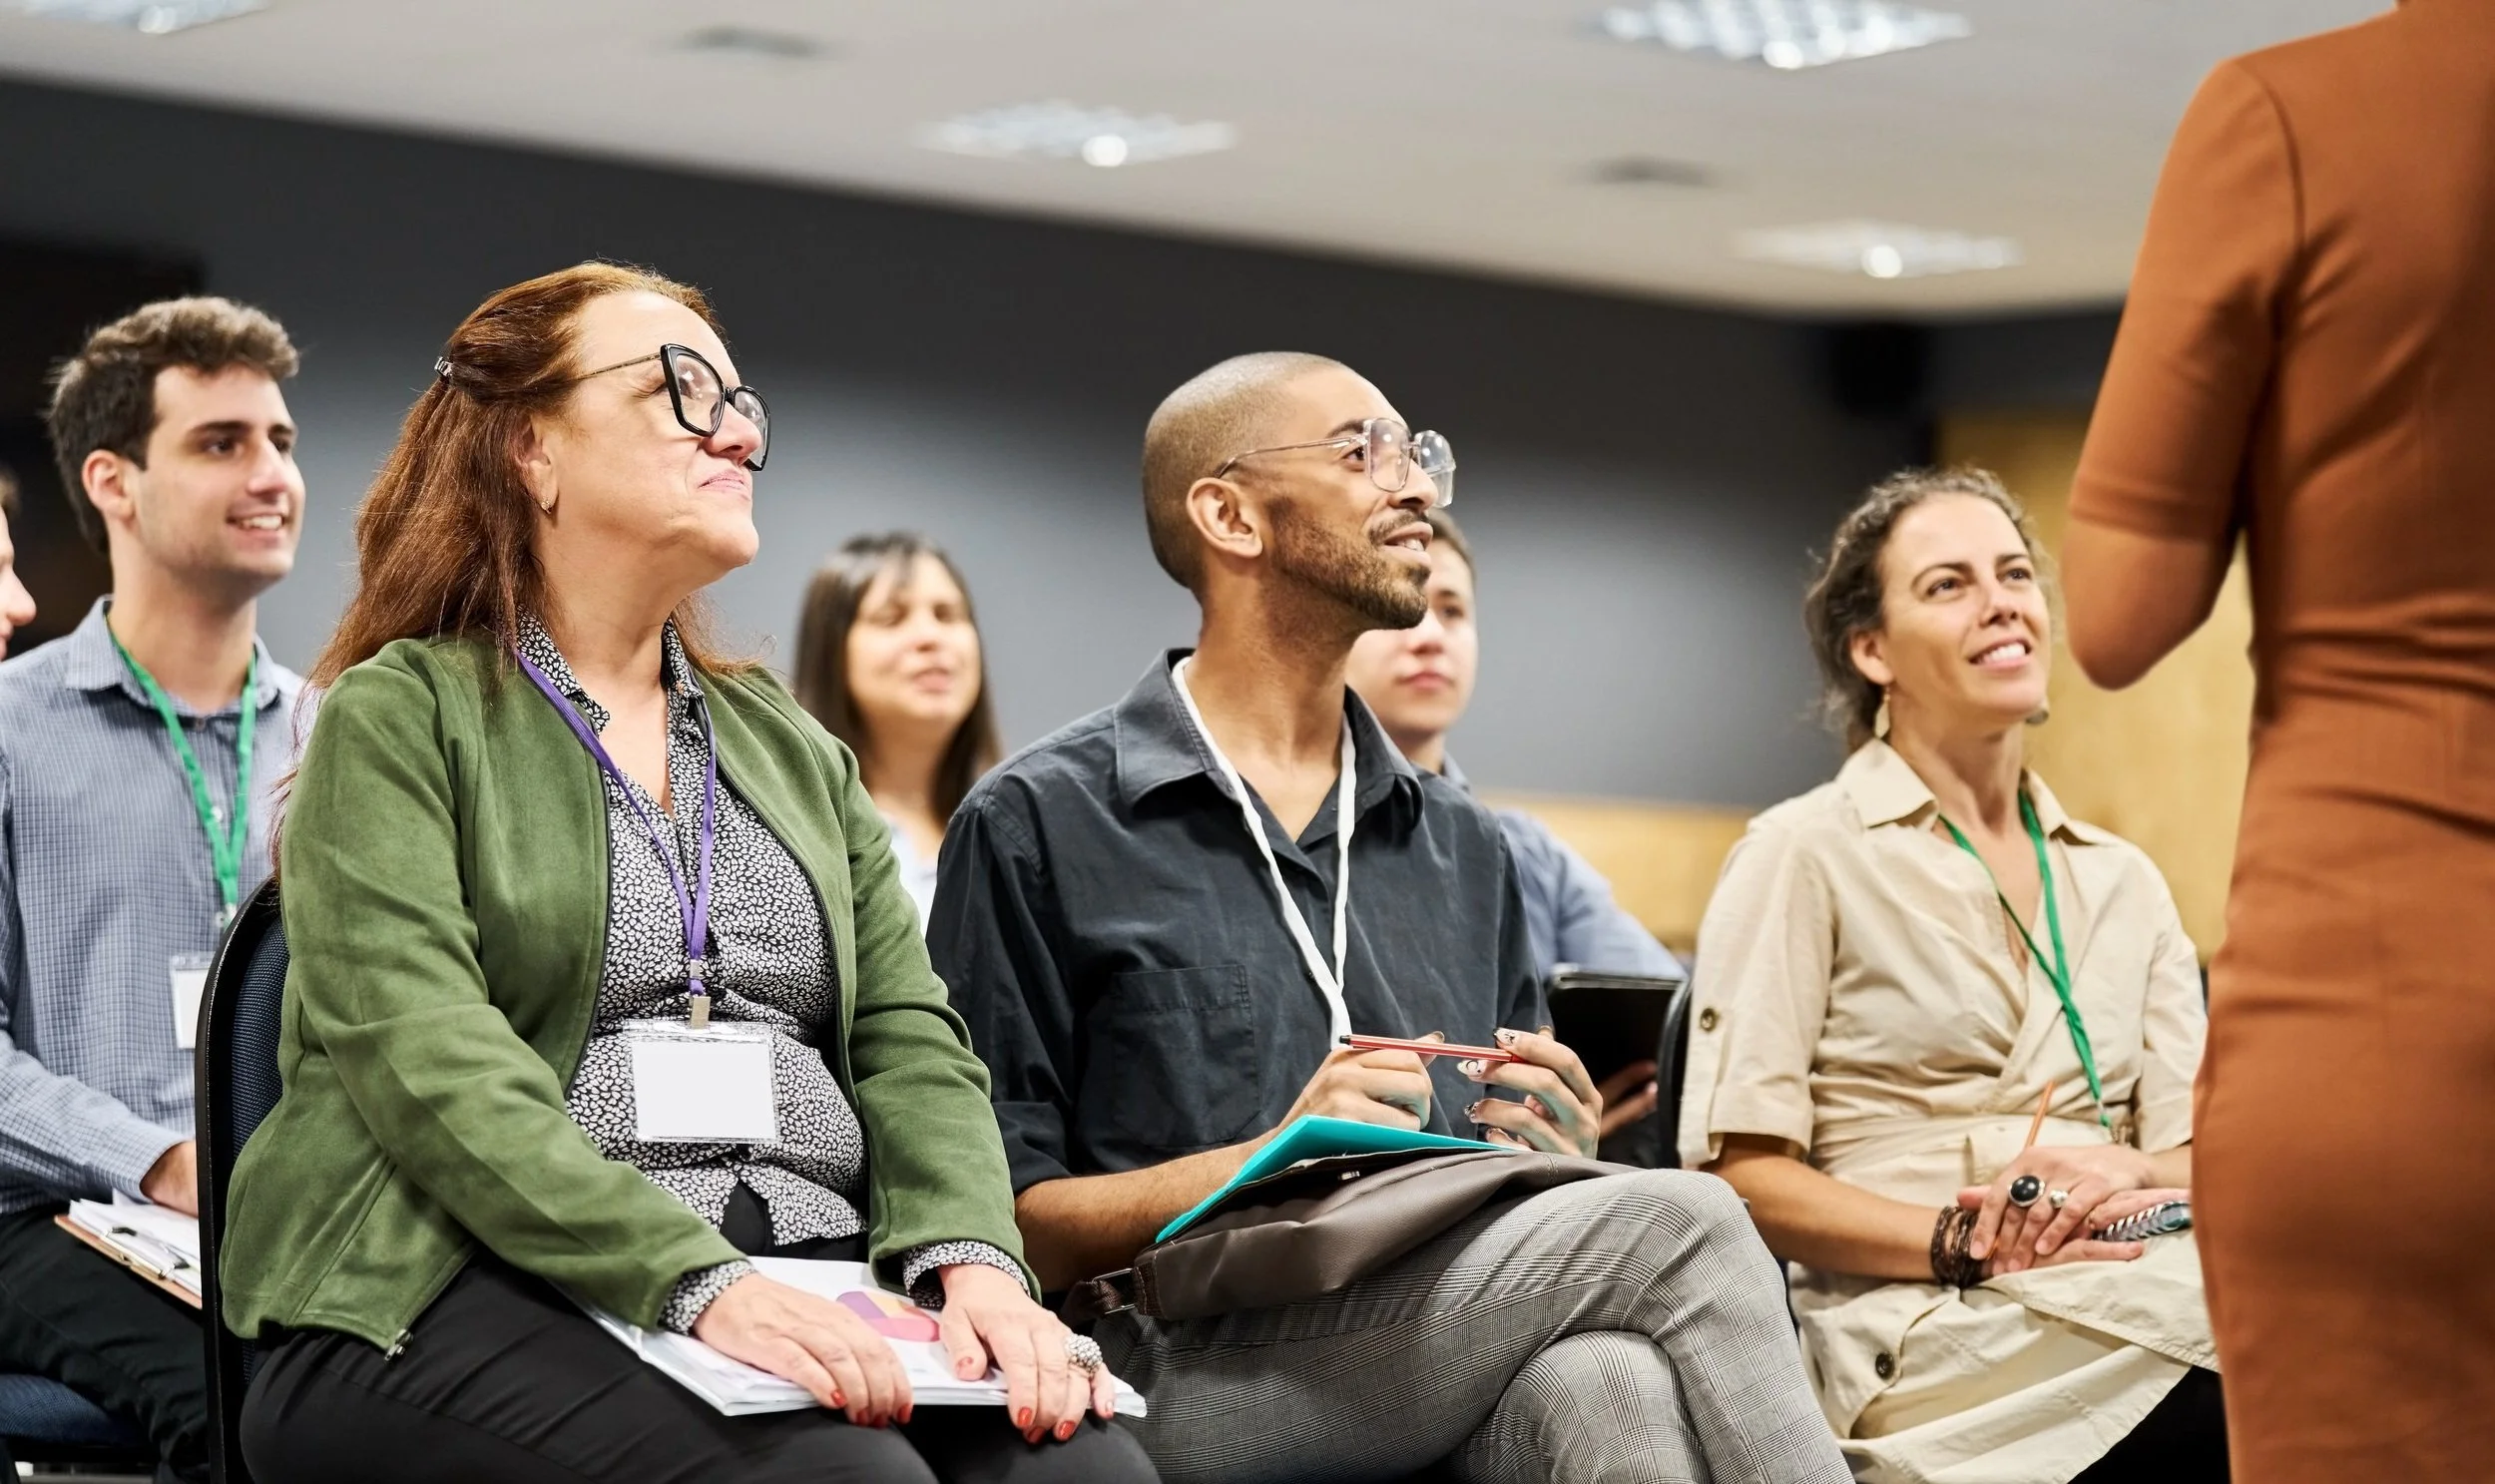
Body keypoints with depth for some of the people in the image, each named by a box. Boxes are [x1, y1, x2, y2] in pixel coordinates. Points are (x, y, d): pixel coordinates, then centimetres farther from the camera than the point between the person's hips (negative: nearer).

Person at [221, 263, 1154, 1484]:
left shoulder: (788, 745, 24)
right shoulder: (398, 717, 5)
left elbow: (905, 1036, 13)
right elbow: (427, 1059, -10)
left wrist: (971, 1258, -9)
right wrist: (698, 1285, -23)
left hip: (812, 1265, 5)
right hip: (487, 1283, -5)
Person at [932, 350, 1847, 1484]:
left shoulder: (1461, 847, 23)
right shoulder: (1039, 827, 5)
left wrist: (1555, 1145, 3)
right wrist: (1271, 1158, -13)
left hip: (1452, 1369, 5)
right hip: (1182, 1374, -5)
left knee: (1607, 1380, -35)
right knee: (1671, 1222, -27)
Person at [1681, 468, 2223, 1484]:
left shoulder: (2121, 882, 22)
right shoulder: (1804, 856, 5)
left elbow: (2199, 1153, 14)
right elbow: (1740, 1173, -3)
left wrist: (2125, 1176, -11)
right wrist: (1964, 1242, -16)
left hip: (2138, 1285, 6)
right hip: (1929, 1334, -6)